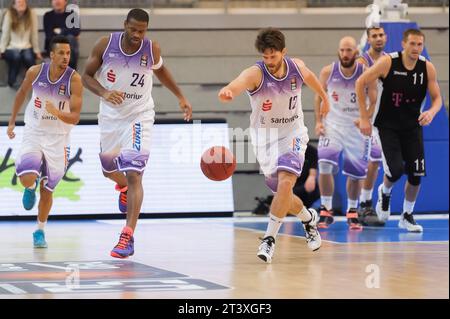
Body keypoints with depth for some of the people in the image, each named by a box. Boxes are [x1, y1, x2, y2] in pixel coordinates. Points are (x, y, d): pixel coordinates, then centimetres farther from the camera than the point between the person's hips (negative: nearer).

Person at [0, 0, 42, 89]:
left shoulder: (31, 13, -6)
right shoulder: (9, 15, -8)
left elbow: (34, 34, -3)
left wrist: (37, 51, -3)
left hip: (26, 47, 1)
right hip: (12, 47, -1)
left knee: (28, 57, -31)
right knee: (16, 56, -33)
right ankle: (11, 82, -14)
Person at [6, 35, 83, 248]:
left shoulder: (74, 79, -18)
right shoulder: (35, 72, -11)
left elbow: (75, 118, -20)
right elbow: (22, 93, 11)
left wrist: (57, 113, -39)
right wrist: (12, 121, 14)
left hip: (58, 139, -1)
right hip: (33, 133, 1)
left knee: (47, 190, 7)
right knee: (27, 178, -22)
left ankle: (40, 231, 29)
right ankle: (31, 189, 17)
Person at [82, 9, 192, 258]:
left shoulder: (152, 49, -11)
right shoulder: (105, 45, -13)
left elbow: (161, 71, 12)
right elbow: (87, 76, -3)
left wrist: (180, 97, 15)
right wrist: (104, 93, -22)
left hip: (138, 117, -3)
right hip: (110, 116, 3)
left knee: (134, 175, -16)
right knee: (109, 169, 20)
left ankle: (128, 237, -20)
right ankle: (124, 187, 59)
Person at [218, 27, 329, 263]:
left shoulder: (297, 67, -11)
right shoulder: (255, 73, -23)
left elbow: (310, 78, 15)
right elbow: (236, 85, -46)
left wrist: (324, 97, 32)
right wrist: (226, 93, -71)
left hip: (293, 134, 0)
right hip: (265, 138, 0)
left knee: (286, 181, -24)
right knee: (282, 194, 10)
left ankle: (269, 239, -18)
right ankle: (308, 218, 42)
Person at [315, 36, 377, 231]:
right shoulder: (328, 72, -9)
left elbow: (374, 102, -5)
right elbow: (319, 97, 6)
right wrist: (318, 121, -3)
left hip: (357, 127, 0)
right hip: (332, 125, 0)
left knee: (355, 173, 8)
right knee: (325, 165, -19)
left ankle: (352, 213, 28)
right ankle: (326, 211, -8)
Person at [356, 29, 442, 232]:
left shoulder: (428, 68, -7)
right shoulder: (388, 62, -16)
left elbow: (437, 98, 1)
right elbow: (361, 83, -9)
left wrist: (432, 112, -23)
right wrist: (364, 118, -10)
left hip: (412, 126, 3)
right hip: (388, 126, -3)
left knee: (416, 174, -2)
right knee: (396, 170, -17)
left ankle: (407, 216, 20)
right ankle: (384, 192, 19)